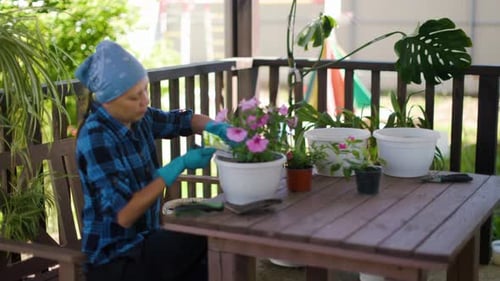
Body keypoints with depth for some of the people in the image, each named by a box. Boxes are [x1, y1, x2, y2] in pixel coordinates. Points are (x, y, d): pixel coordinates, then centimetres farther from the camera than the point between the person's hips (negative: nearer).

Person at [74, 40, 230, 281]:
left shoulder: (137, 118, -1)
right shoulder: (95, 139, -23)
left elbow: (183, 120, 16)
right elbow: (124, 215, -27)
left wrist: (217, 128, -7)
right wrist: (180, 165, -25)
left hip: (143, 240, 7)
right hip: (116, 260, -7)